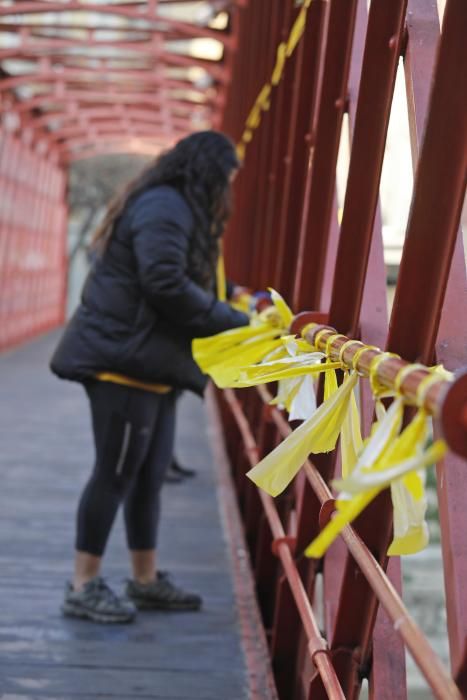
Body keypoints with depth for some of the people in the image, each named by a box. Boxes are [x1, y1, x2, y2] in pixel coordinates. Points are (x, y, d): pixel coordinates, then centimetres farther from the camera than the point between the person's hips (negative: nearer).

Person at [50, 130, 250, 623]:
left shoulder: (172, 208, 22)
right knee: (116, 472, -5)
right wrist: (234, 321, -12)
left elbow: (192, 279, 19)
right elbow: (166, 285, -21)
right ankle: (83, 587, 5)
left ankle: (145, 580, 22)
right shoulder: (165, 207, -11)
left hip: (149, 362, 10)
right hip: (125, 359, -10)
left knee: (150, 473, 12)